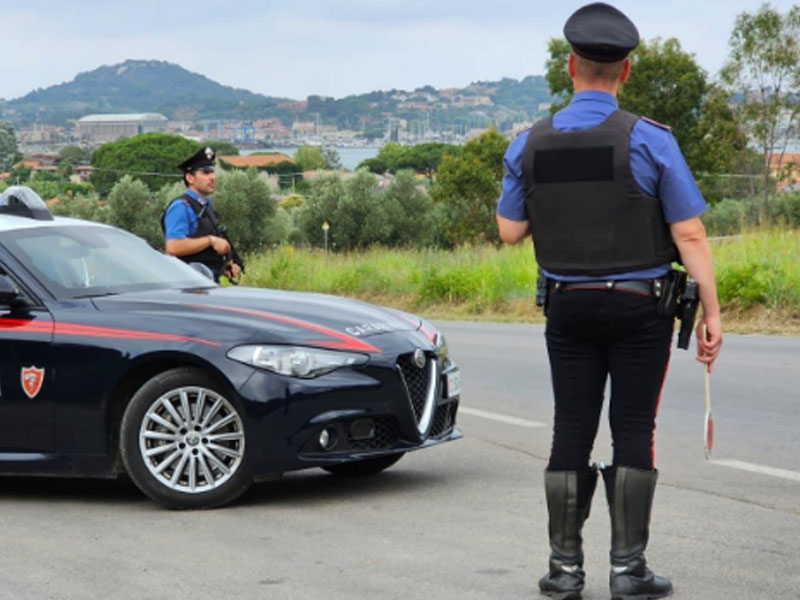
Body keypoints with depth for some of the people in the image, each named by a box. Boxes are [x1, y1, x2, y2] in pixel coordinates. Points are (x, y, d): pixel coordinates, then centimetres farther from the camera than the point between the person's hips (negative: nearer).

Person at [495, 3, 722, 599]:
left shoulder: (530, 146, -2)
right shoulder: (650, 141, -10)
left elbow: (510, 230, 7)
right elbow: (690, 234, -11)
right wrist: (712, 313, -5)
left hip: (569, 308, 3)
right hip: (640, 306, -2)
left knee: (571, 434, 8)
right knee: (634, 433, 3)